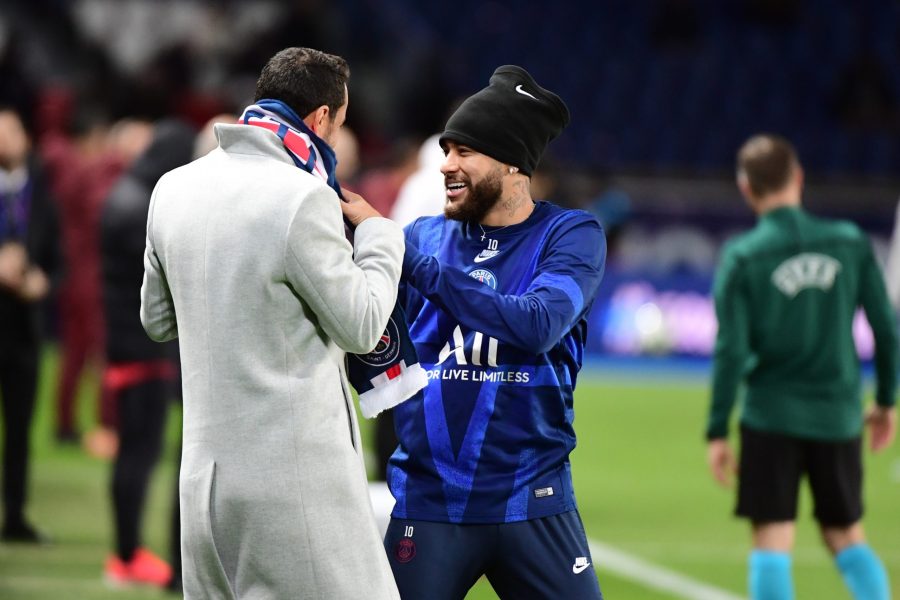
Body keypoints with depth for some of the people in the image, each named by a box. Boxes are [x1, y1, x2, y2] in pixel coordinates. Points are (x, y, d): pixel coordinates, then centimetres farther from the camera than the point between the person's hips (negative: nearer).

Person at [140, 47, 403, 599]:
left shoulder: (174, 188, 7)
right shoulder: (303, 200, -15)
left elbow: (158, 319, 18)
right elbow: (362, 328, -7)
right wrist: (376, 232, 7)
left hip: (205, 471, 7)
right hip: (296, 477, -7)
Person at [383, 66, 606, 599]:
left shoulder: (571, 235, -1)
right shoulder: (425, 236, 7)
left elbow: (537, 325, -20)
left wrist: (410, 260, -21)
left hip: (531, 500, -2)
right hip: (426, 500, 2)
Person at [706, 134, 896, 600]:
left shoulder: (742, 257, -8)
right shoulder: (850, 242, -1)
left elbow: (731, 351, -10)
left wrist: (716, 431, -3)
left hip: (771, 419, -3)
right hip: (838, 417, 3)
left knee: (772, 541, 1)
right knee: (847, 535, 17)